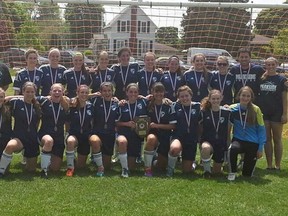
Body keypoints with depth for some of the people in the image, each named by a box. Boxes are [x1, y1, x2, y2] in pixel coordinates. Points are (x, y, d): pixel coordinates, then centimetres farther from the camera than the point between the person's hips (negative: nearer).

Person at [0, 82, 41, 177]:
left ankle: (26, 153, 44)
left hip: (33, 139, 4)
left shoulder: (37, 105, 3)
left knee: (32, 169, 11)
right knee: (10, 145, -41)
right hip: (19, 137, -4)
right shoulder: (16, 102, -5)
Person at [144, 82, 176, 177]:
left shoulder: (168, 107, -5)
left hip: (165, 136, 1)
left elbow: (173, 126, -6)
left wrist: (157, 125, -15)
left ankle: (159, 159, 41)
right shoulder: (148, 105, -1)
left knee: (161, 167, 4)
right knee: (151, 139, -39)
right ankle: (148, 169, -27)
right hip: (153, 134, 0)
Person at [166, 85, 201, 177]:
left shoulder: (198, 106, 1)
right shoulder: (175, 106, 0)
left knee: (187, 170, 4)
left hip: (192, 139, 1)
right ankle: (170, 168, -8)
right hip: (178, 136, -1)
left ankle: (190, 162, 44)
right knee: (175, 148, -39)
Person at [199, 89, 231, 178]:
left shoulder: (226, 112, -2)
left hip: (221, 144, 2)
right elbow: (200, 128, 2)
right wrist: (200, 142, -7)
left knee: (217, 172, 8)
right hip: (207, 141, -2)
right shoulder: (204, 112, -6)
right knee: (206, 148, -41)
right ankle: (207, 170, -15)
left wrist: (229, 144, 5)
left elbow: (228, 130, 5)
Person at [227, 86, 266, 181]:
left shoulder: (256, 110, -8)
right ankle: (232, 172, -12)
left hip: (253, 143, 0)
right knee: (232, 149, -37)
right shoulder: (232, 109, -5)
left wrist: (261, 148, -4)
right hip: (238, 140, 0)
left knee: (247, 174, 3)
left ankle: (246, 161, 38)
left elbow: (261, 129, -3)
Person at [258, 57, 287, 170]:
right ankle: (269, 165, 14)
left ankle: (277, 165, 12)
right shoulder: (261, 78, 5)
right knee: (267, 139, 7)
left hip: (277, 113, -3)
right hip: (263, 112, 3)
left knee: (277, 139, 5)